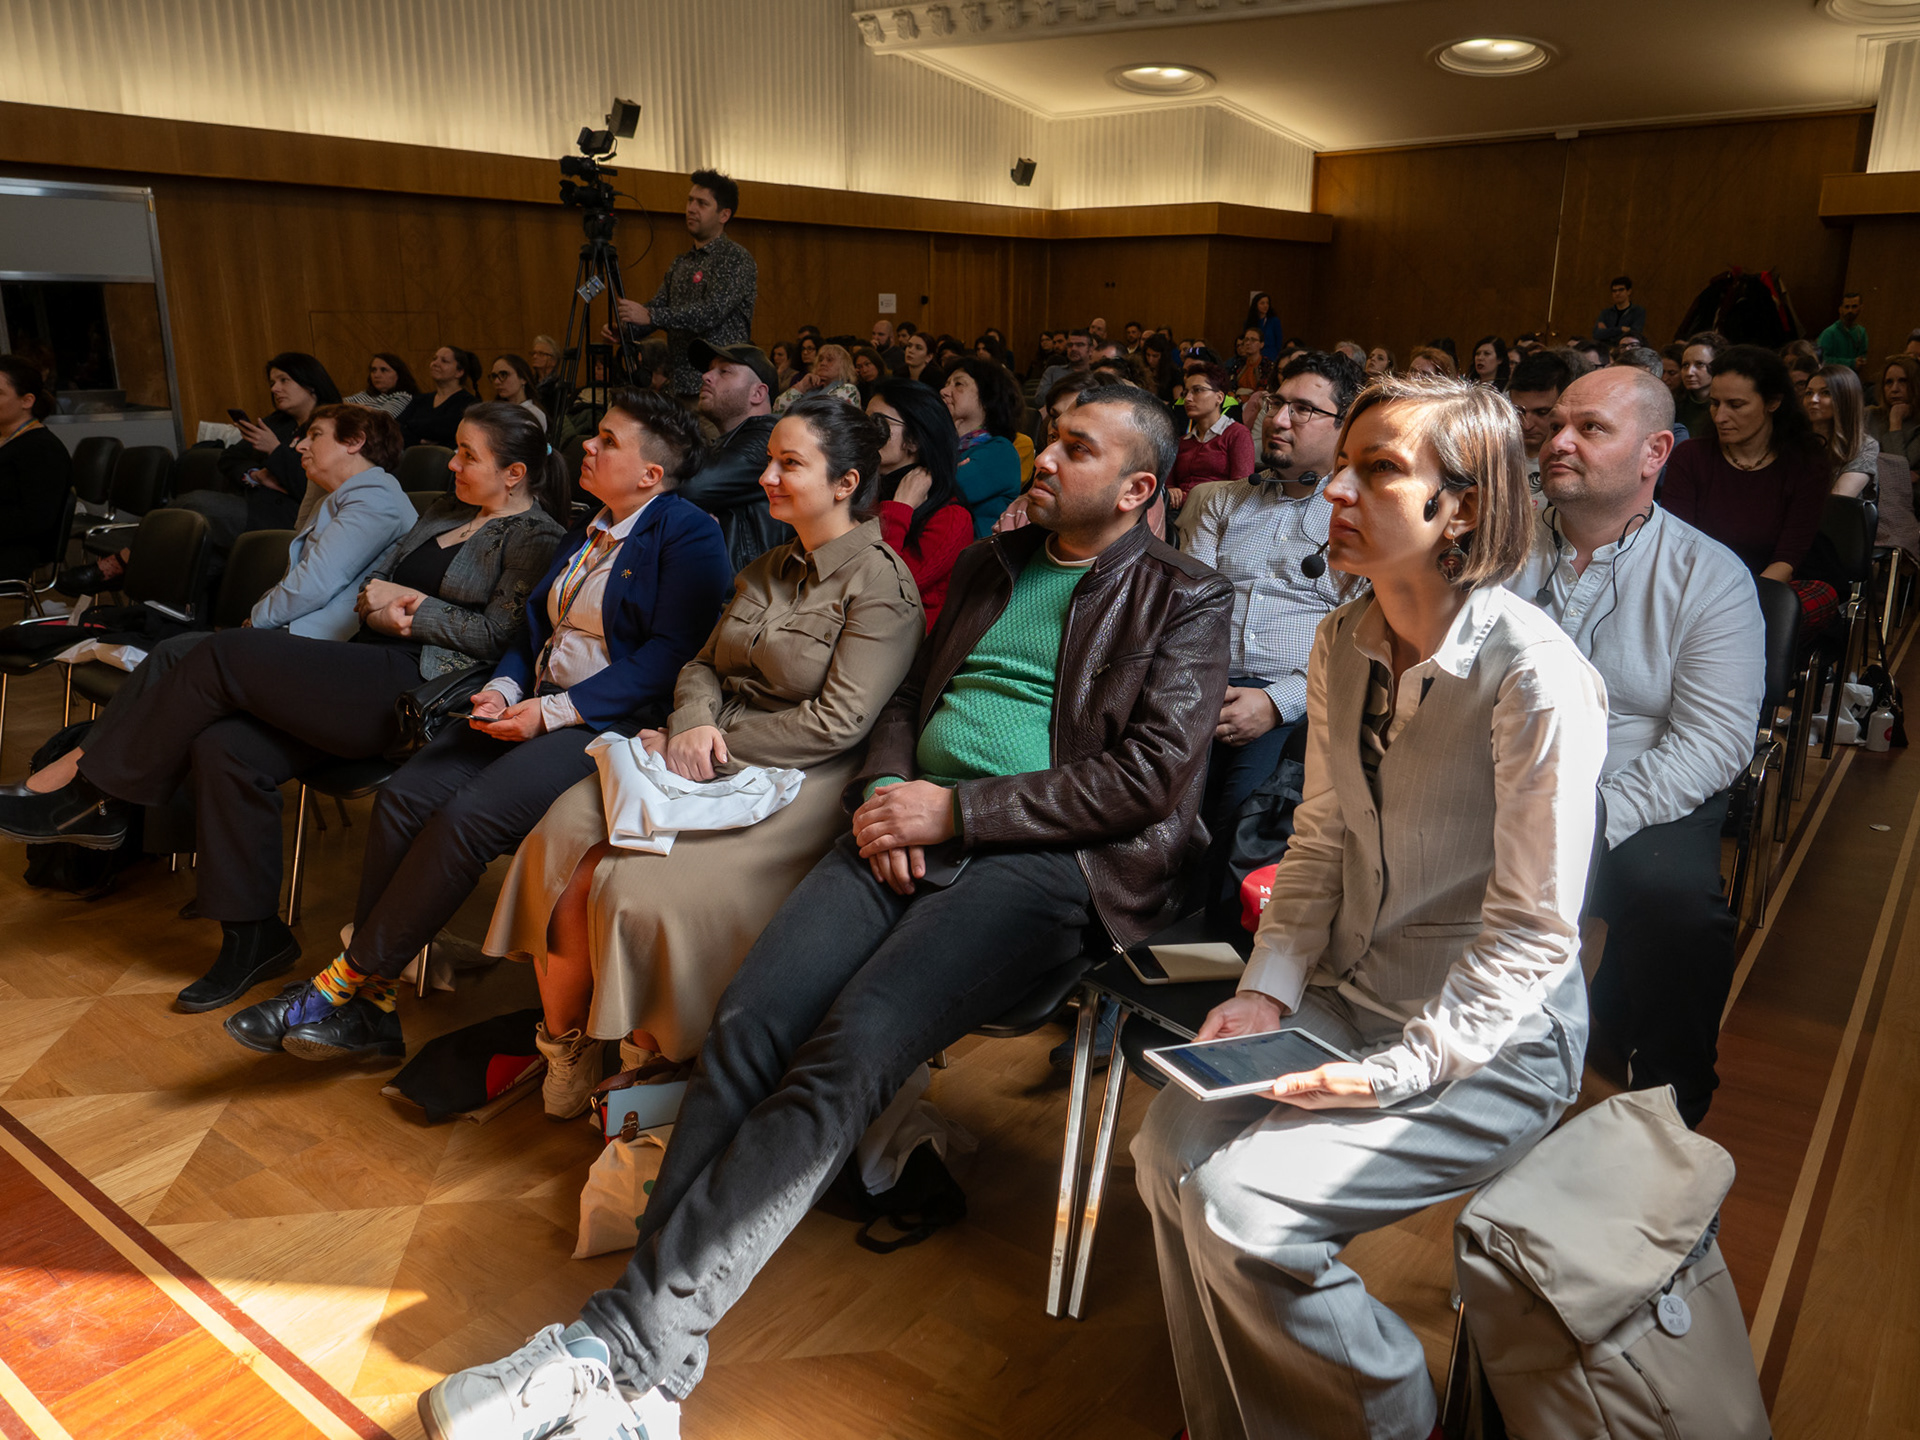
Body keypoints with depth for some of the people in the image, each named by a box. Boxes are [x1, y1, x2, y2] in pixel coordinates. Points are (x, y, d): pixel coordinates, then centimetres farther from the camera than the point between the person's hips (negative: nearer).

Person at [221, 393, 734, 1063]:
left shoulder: (688, 533, -5)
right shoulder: (586, 531, 22)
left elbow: (669, 654, -14)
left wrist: (553, 711, -17)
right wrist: (504, 689, 0)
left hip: (612, 723, -8)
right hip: (535, 707, 8)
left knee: (467, 818, -26)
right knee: (402, 796, -12)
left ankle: (344, 982, -13)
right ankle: (369, 1008, -9)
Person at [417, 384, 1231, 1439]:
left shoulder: (1184, 600, 6)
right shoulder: (987, 566, 25)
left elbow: (1151, 774, -6)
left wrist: (957, 808, -10)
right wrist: (883, 789, 3)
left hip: (1041, 857, -5)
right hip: (909, 833, 5)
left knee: (847, 1051, -28)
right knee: (743, 1029, -19)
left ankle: (625, 1342, -23)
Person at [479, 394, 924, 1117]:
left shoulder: (881, 582, -8)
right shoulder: (766, 569, 18)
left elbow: (838, 721, -16)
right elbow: (702, 665, 17)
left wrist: (715, 744, -13)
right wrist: (692, 724, -6)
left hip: (797, 781, -7)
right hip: (711, 762, 7)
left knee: (637, 884, -25)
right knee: (561, 841, -16)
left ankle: (654, 1060, 1)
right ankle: (560, 1045, 0)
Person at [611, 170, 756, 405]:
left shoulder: (736, 258, -6)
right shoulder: (680, 264, 19)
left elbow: (713, 311, -18)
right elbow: (658, 305, 16)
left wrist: (651, 316, -22)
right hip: (679, 387, 7)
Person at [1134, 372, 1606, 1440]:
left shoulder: (1536, 676, -21)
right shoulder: (1344, 643, 1)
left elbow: (1534, 931, -17)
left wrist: (1397, 1071, -21)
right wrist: (1268, 993, -5)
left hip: (1492, 1041, -6)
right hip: (1351, 992, 7)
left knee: (1243, 1203, -18)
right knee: (1171, 1145, -11)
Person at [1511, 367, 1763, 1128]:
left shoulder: (1711, 576, 0)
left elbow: (1715, 740, -9)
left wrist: (1589, 823, -22)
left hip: (1639, 803, -1)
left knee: (1670, 893, -32)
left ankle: (1670, 1109, -5)